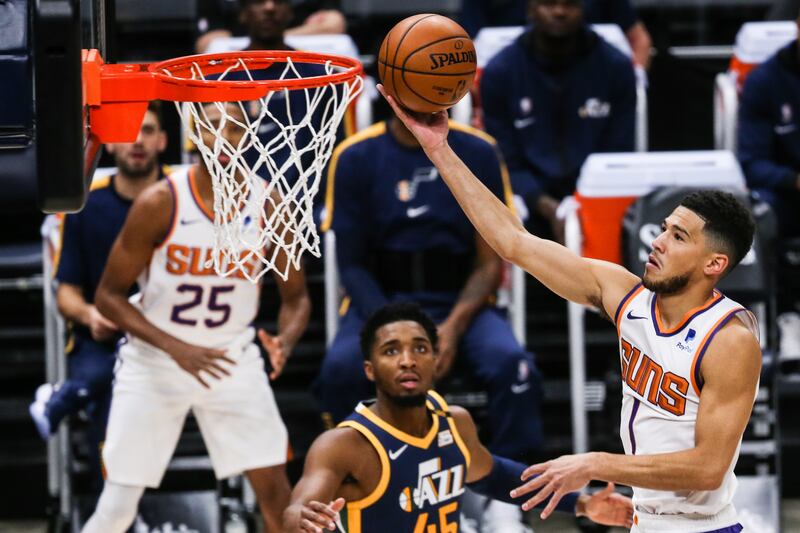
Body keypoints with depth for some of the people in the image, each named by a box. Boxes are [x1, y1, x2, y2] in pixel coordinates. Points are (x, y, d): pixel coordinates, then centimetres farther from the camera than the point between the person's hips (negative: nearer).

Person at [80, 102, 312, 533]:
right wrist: (176, 348, -23)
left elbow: (295, 295, 4)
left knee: (275, 489, -4)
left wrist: (285, 342, -19)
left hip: (233, 360, 2)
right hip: (154, 362, -2)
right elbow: (109, 295, -10)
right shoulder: (159, 203, -16)